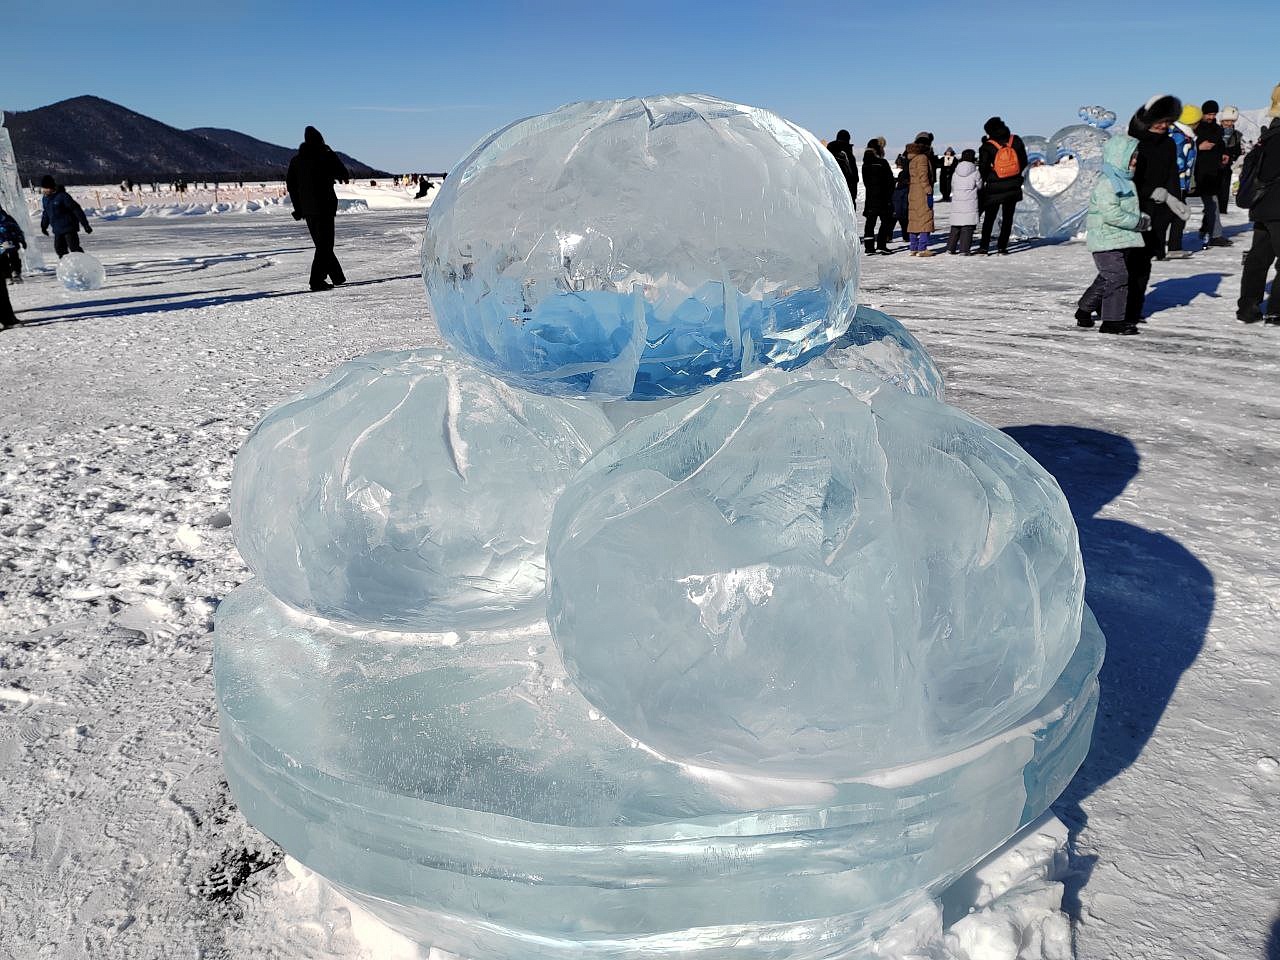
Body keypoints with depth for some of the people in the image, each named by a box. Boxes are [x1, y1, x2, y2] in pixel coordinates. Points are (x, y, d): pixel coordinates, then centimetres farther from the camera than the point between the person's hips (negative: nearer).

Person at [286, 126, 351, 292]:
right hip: (324, 206, -6)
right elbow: (345, 175, -4)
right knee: (325, 245, -3)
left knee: (321, 243, 16)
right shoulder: (326, 155, -7)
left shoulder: (296, 159, 10)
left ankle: (337, 277, 22)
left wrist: (298, 208, 16)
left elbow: (290, 183, 11)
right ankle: (317, 281, -10)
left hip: (307, 208, 6)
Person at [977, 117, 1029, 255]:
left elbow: (983, 169, -10)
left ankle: (984, 247, 5)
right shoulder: (1016, 141, -2)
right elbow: (1024, 162, 5)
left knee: (989, 218, 8)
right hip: (1014, 187, 3)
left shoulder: (987, 147, -12)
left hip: (994, 188, -2)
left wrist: (983, 181, 7)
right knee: (1008, 218, 11)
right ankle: (1002, 247, 9)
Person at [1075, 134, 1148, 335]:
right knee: (1118, 277, -11)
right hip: (1107, 242, -10)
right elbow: (1112, 214, -25)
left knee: (1105, 279, 17)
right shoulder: (1106, 183, -17)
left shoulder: (1126, 182, 16)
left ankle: (1084, 309, 30)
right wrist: (1140, 222, -17)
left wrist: (1142, 218, 10)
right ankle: (1113, 320, -6)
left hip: (1123, 241, 10)